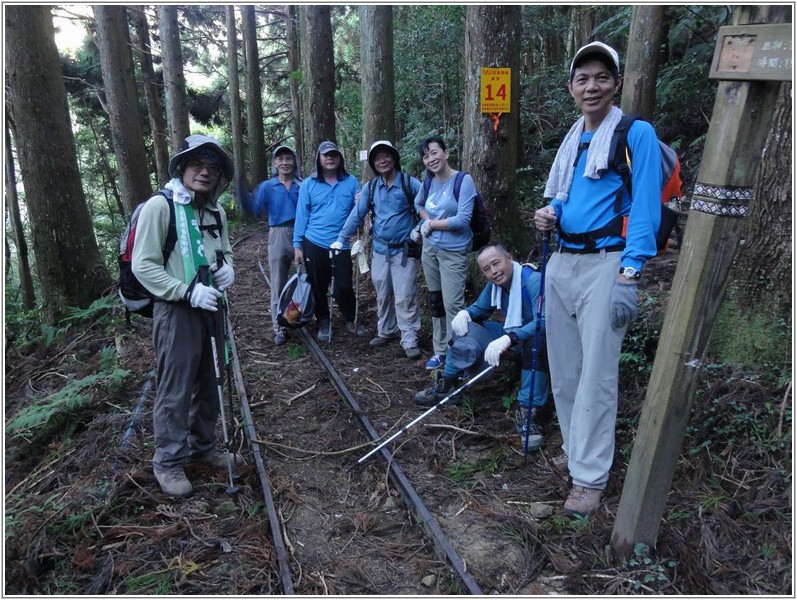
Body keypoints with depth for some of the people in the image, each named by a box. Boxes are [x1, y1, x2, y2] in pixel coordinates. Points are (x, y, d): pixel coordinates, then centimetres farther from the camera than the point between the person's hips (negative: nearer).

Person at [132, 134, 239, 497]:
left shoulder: (216, 211, 9)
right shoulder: (159, 206, -12)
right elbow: (143, 266, -14)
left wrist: (227, 269, -1)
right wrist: (189, 292, -22)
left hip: (211, 308, 7)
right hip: (176, 311, -7)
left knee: (210, 384, 15)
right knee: (175, 391, 1)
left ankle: (202, 446, 34)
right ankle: (168, 462, 18)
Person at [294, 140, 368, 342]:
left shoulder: (351, 182, 2)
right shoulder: (308, 185, 1)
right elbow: (302, 215, 1)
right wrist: (297, 245, -1)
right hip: (314, 244, 0)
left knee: (344, 286, 1)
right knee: (318, 287, 11)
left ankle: (351, 321, 24)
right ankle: (323, 323, 28)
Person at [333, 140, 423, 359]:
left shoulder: (411, 184, -8)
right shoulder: (370, 188, 5)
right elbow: (356, 215, 5)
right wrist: (341, 240, 1)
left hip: (404, 250, -4)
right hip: (379, 249, 5)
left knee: (404, 297, -6)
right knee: (383, 295, 14)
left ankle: (410, 340, 1)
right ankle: (386, 331, 30)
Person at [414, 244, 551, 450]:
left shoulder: (534, 281, -27)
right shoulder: (494, 284, -2)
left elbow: (544, 322, -40)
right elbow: (480, 308, 14)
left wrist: (509, 339, -52)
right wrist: (464, 313, -11)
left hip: (535, 338, -8)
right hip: (510, 333, 8)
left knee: (535, 342, -42)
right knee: (464, 327, 1)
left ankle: (527, 411, -37)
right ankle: (447, 385, 7)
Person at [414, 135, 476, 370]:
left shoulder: (464, 180, -13)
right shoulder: (429, 182, 4)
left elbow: (462, 220, -20)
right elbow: (418, 204, 24)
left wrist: (432, 224, -9)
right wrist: (427, 220, 3)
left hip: (453, 251, -6)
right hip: (430, 248, 6)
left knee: (452, 305, -5)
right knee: (435, 301, 14)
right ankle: (440, 350, 28)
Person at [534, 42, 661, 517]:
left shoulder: (636, 134, -4)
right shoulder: (572, 141, 17)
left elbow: (645, 210, -11)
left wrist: (628, 277, -18)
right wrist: (549, 218, 2)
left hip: (605, 265, -7)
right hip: (562, 263, 7)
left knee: (597, 375, -4)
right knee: (563, 370, 11)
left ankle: (591, 477, 7)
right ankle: (576, 450, 29)